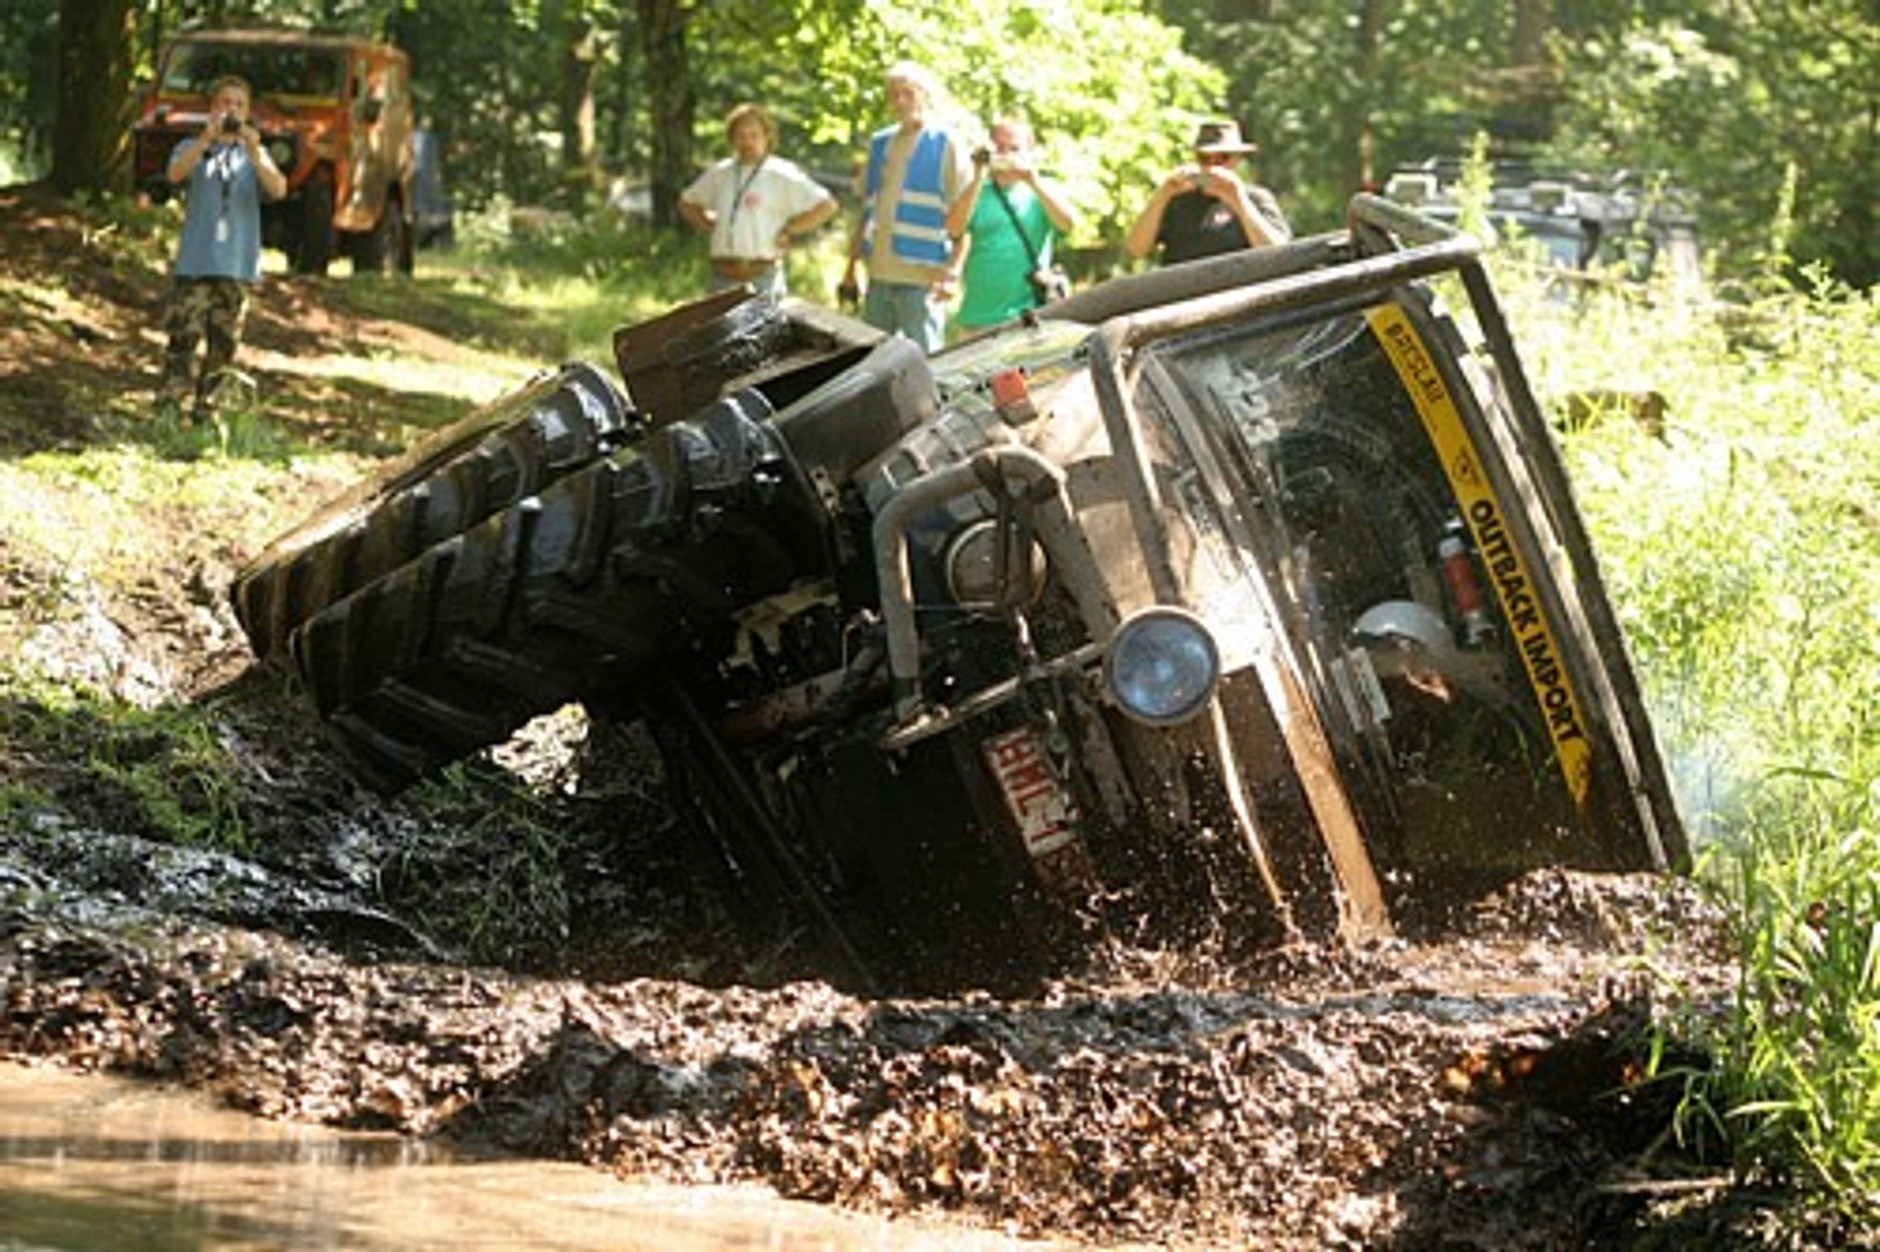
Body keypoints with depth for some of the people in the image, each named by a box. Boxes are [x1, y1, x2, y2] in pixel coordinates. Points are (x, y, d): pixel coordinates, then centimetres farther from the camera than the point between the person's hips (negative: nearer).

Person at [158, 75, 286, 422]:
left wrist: (254, 153, -23)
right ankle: (168, 409, -12)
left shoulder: (254, 155, 12)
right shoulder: (193, 149, 9)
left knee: (224, 346, 4)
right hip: (194, 262, -2)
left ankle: (204, 409, 12)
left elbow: (278, 189, -6)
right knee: (182, 338, -10)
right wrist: (207, 139, -28)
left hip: (238, 264, 2)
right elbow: (175, 173, -14)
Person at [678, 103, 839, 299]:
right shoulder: (719, 174, 13)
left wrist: (789, 232, -5)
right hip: (723, 276, 5)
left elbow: (826, 206, -7)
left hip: (762, 276, -5)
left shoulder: (782, 175, -2)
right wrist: (707, 225, 12)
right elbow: (687, 203, 29)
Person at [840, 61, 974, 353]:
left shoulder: (947, 146, -1)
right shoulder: (880, 144, 18)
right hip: (879, 274, 6)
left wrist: (952, 272, -15)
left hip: (921, 278, -6)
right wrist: (851, 266, 18)